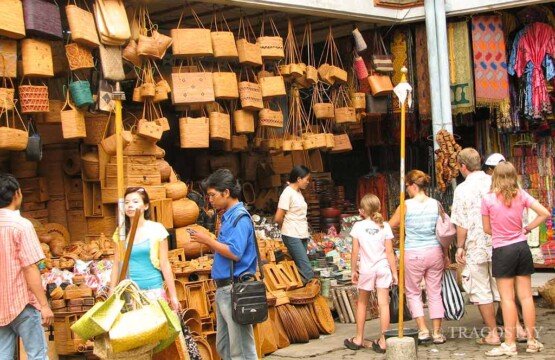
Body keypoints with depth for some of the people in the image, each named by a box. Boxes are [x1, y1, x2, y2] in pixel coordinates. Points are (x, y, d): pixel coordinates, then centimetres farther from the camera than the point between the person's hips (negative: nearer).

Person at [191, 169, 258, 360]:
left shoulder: (240, 218, -14)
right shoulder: (227, 216, 15)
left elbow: (235, 253, -23)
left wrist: (208, 240, -13)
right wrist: (208, 242, 5)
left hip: (235, 289, -10)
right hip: (223, 288, 10)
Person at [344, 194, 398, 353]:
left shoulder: (358, 226, -4)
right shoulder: (384, 226, -2)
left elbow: (355, 252, -3)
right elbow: (390, 252, -3)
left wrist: (353, 270, 8)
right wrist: (394, 272, 4)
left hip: (366, 269, 0)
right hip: (383, 268, 1)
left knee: (362, 303, 15)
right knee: (384, 303, 1)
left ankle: (359, 339, 23)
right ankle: (383, 341, 1)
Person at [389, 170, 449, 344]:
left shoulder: (406, 205, -8)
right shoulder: (436, 204, 0)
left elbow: (390, 225, 2)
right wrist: (445, 256, 15)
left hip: (413, 254, -3)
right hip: (434, 252, 3)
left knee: (413, 292, 12)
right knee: (435, 292, 11)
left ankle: (423, 329, 4)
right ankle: (437, 332, 13)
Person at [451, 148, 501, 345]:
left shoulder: (462, 189, -10)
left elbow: (462, 224, -10)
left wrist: (460, 247, 1)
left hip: (476, 246, -4)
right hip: (498, 245, 4)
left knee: (482, 291, 5)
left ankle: (493, 334, 8)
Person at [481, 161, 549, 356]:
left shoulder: (488, 199, -10)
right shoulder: (521, 195, -1)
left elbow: (487, 229, -2)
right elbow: (544, 213, -3)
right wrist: (527, 229, 6)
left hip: (502, 251, -3)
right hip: (522, 247, 4)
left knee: (507, 298, 0)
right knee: (526, 295, 9)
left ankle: (510, 344, 3)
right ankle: (532, 341, 16)